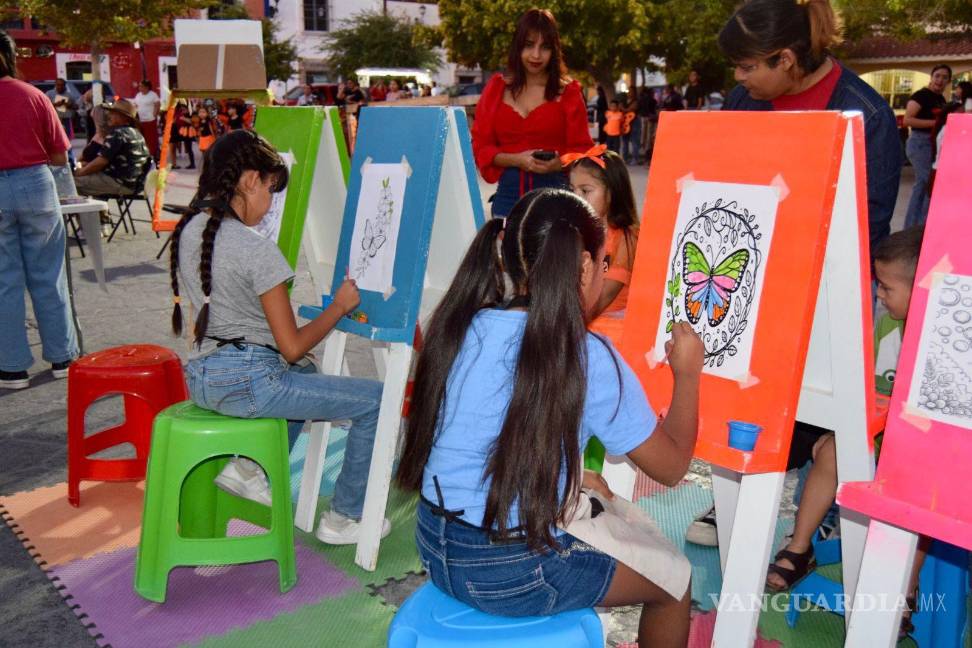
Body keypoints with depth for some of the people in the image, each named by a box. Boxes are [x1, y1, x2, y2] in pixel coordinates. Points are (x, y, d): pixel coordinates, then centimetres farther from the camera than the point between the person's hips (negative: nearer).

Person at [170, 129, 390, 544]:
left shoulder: (187, 232, 5)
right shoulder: (255, 249, -19)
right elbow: (292, 347, -15)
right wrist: (339, 307, -2)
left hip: (201, 377, 9)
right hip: (246, 381, -9)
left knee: (305, 374, 36)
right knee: (375, 400, 1)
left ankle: (250, 467, 21)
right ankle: (344, 518, 12)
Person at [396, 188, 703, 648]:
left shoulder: (459, 325, -2)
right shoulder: (588, 358, -19)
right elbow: (671, 466, -5)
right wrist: (687, 374, 7)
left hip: (434, 547, 7)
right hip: (512, 574, -6)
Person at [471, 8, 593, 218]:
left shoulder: (568, 92, 5)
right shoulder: (496, 88, 9)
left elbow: (581, 149, 5)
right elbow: (480, 146, 7)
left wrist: (557, 164, -17)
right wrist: (517, 160, -11)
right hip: (508, 192, 2)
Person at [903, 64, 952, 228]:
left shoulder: (941, 99, 14)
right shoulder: (921, 95, -12)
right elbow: (907, 120, -22)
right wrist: (935, 123, -22)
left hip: (934, 145, 9)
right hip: (920, 143, -9)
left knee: (922, 185, 10)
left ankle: (911, 226, 17)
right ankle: (923, 226, -2)